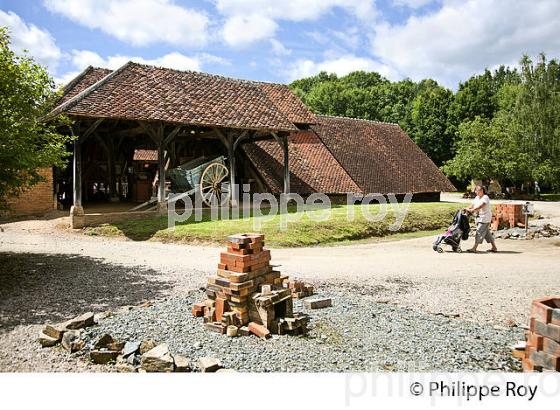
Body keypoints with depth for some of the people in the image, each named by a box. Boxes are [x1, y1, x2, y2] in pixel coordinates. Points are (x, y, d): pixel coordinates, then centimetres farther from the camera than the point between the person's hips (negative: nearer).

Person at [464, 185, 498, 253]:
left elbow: (481, 206, -27)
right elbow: (473, 205, 13)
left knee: (480, 232, -11)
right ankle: (494, 247, 19)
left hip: (485, 218, -9)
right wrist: (467, 209, -6)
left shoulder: (485, 198, -12)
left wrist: (472, 210, -36)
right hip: (480, 217, 9)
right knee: (486, 232, 12)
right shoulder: (476, 198, 16)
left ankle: (474, 248, -12)